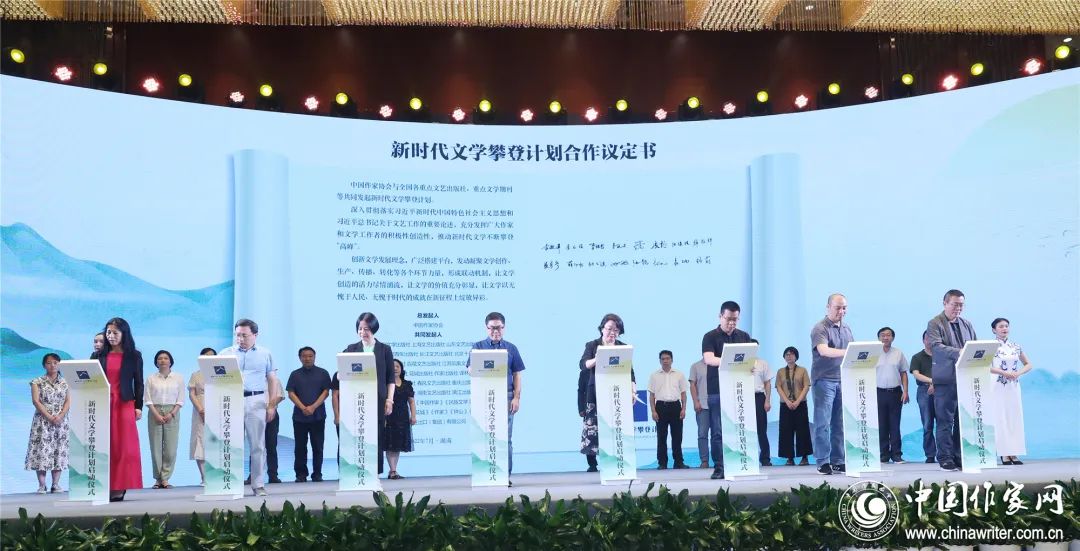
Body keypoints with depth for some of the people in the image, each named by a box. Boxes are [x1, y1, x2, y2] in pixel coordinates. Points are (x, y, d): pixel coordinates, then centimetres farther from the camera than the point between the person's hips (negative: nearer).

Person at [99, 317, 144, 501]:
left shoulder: (134, 356, 5)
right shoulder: (100, 355, 10)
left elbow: (138, 383, 5)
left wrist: (139, 407, -1)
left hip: (125, 404, -2)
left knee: (125, 446, -3)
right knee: (106, 446, 0)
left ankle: (120, 487, 2)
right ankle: (107, 486, 3)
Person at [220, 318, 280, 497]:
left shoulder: (265, 354, 10)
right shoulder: (226, 354, 11)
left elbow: (273, 380, 9)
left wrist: (271, 405, 2)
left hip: (256, 402, 0)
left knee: (258, 445, 1)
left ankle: (258, 484, 6)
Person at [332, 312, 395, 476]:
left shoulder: (385, 350, 6)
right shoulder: (351, 349, 8)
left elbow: (391, 378, 7)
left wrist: (389, 399, -1)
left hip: (377, 401, 0)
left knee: (376, 438, 1)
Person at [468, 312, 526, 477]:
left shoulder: (511, 348, 10)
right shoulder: (478, 347, 8)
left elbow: (517, 375, 9)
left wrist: (516, 397, 0)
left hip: (506, 397, 0)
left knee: (506, 438, 1)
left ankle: (506, 475, 7)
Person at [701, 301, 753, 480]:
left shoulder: (744, 336, 13)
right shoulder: (710, 337, 1)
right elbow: (709, 359, -14)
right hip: (717, 390, -3)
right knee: (717, 432, -2)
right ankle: (719, 468, 4)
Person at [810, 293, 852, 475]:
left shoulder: (847, 329, 15)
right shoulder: (820, 328, -7)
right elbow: (823, 351, -23)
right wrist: (845, 352, -37)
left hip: (844, 381, 6)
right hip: (824, 380, -6)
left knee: (840, 424, 7)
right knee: (823, 423, -4)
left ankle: (838, 461, 12)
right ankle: (823, 462, 0)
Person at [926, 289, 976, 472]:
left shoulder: (967, 325, 19)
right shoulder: (934, 324, -1)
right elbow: (936, 346, -14)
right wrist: (958, 352, -26)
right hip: (945, 379, -5)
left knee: (963, 421, 6)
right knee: (945, 421, -2)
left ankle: (960, 457, 14)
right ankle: (945, 459, 3)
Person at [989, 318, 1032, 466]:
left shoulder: (1016, 347, 9)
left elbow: (1028, 364, 15)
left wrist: (1018, 373, -4)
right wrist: (1004, 373, -17)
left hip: (1014, 387, 4)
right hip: (997, 387, -4)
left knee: (1015, 418, 3)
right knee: (1000, 419, -4)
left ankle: (1014, 454, 8)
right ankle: (1004, 454, 0)